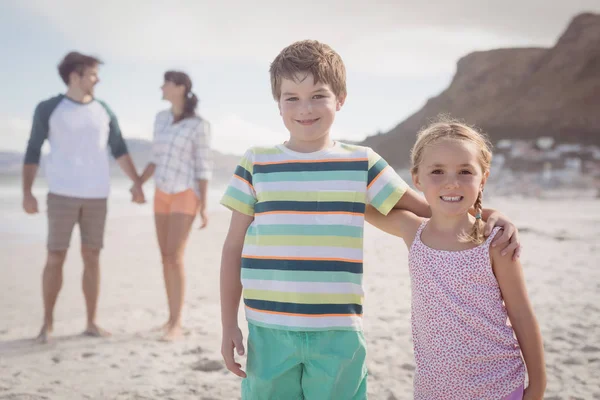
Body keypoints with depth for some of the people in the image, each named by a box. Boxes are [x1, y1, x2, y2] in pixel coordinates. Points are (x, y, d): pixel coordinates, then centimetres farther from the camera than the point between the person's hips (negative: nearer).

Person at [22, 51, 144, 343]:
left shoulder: (104, 111, 9)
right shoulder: (48, 109, 0)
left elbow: (120, 151, 11)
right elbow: (33, 152, 1)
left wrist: (137, 182, 0)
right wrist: (27, 192, -8)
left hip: (97, 195, 3)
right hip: (62, 194, -3)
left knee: (92, 258, 4)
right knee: (55, 258, -2)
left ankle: (91, 322, 12)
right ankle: (47, 323, 11)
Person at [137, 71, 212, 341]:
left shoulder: (199, 125, -12)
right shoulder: (161, 118, 7)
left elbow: (203, 166, -10)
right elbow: (157, 158, 14)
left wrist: (204, 207, -13)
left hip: (185, 195, -7)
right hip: (163, 194, 7)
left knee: (174, 258, -15)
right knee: (166, 258, 6)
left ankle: (175, 325, -10)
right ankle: (172, 317, 16)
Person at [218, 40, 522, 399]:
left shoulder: (361, 164, 2)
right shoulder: (257, 164, 2)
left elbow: (428, 208, 7)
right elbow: (234, 249, 5)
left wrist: (491, 217, -9)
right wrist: (229, 325, 4)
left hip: (338, 332, 0)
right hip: (269, 330, 0)